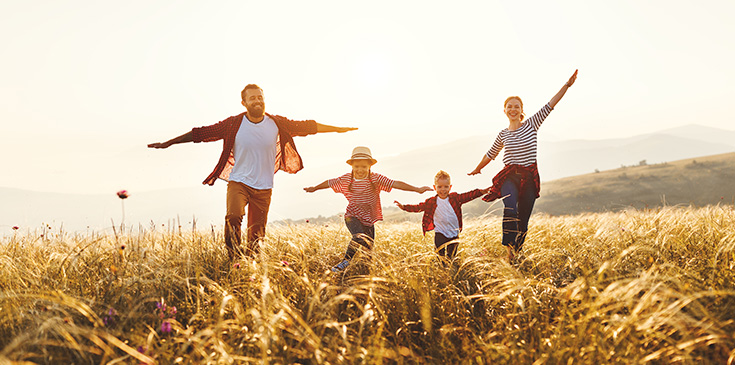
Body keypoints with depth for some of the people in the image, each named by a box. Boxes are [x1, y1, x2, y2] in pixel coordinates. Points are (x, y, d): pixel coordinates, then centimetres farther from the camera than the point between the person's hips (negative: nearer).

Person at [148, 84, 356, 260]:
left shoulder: (277, 124, 0)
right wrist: (168, 143, -3)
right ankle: (234, 261, -14)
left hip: (264, 187, 2)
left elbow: (307, 126, 6)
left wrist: (338, 129, 10)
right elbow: (201, 133, -3)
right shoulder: (234, 124, -5)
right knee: (233, 217, -27)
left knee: (257, 234, 3)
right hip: (238, 181, -2)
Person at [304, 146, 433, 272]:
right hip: (352, 217, -2)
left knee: (368, 247, 9)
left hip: (369, 220, 2)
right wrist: (315, 188, 29)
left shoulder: (376, 178, -8)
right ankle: (346, 261, -22)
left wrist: (417, 189, -22)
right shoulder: (346, 179, -3)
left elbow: (395, 183, -16)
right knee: (359, 237, -29)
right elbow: (329, 183, 14)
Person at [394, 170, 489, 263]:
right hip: (440, 234, -1)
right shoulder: (431, 202, -6)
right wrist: (404, 207, -13)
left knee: (452, 256, 10)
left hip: (454, 234, 1)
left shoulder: (455, 198, -3)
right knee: (440, 255, -6)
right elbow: (418, 207, -4)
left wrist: (481, 192, -17)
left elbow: (469, 196, -4)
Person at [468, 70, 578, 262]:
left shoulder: (531, 124, 4)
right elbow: (490, 154, 25)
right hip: (510, 176, 0)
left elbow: (550, 105, -5)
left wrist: (567, 85, -13)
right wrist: (477, 169, 37)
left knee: (523, 220, 2)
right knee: (510, 210, -27)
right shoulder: (503, 134, 8)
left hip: (529, 177, 0)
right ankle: (509, 250, -26)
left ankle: (517, 253, 15)